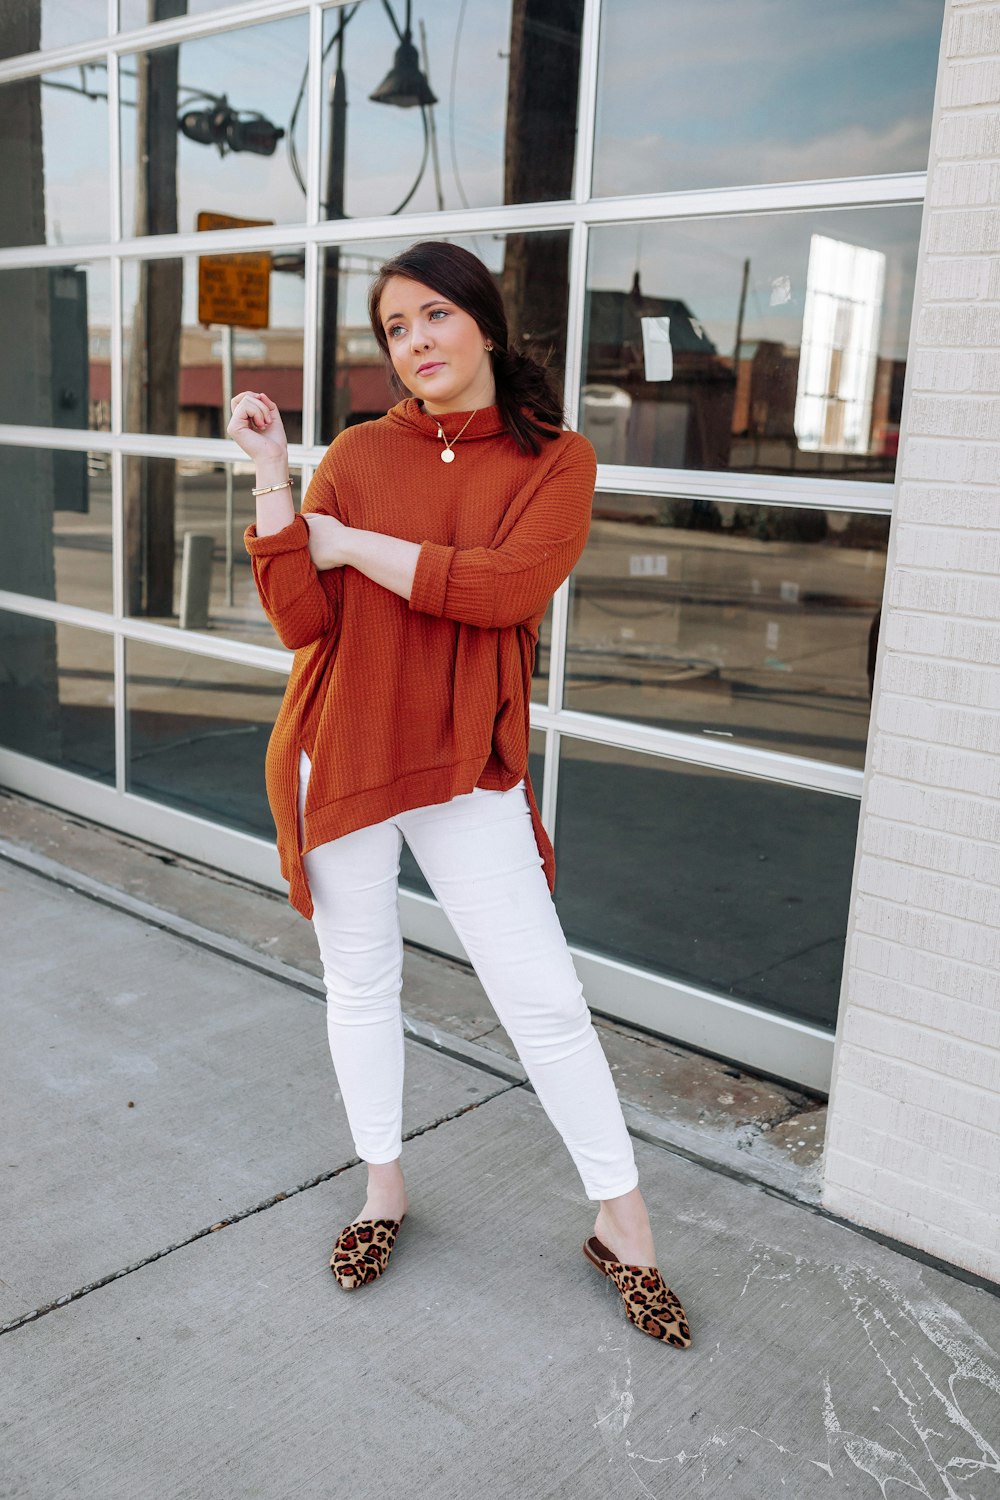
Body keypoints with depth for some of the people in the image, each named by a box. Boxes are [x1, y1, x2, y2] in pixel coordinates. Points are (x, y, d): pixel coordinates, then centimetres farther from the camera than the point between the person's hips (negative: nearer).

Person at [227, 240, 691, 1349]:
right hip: (342, 751, 2)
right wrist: (272, 478, -15)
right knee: (360, 980, 14)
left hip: (467, 764, -2)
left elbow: (505, 587, -20)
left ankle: (622, 1226, 18)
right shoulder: (356, 455, 1)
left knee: (544, 998, 0)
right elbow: (300, 621, -7)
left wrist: (354, 543, -12)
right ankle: (384, 1186, 36)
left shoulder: (556, 459, -3)